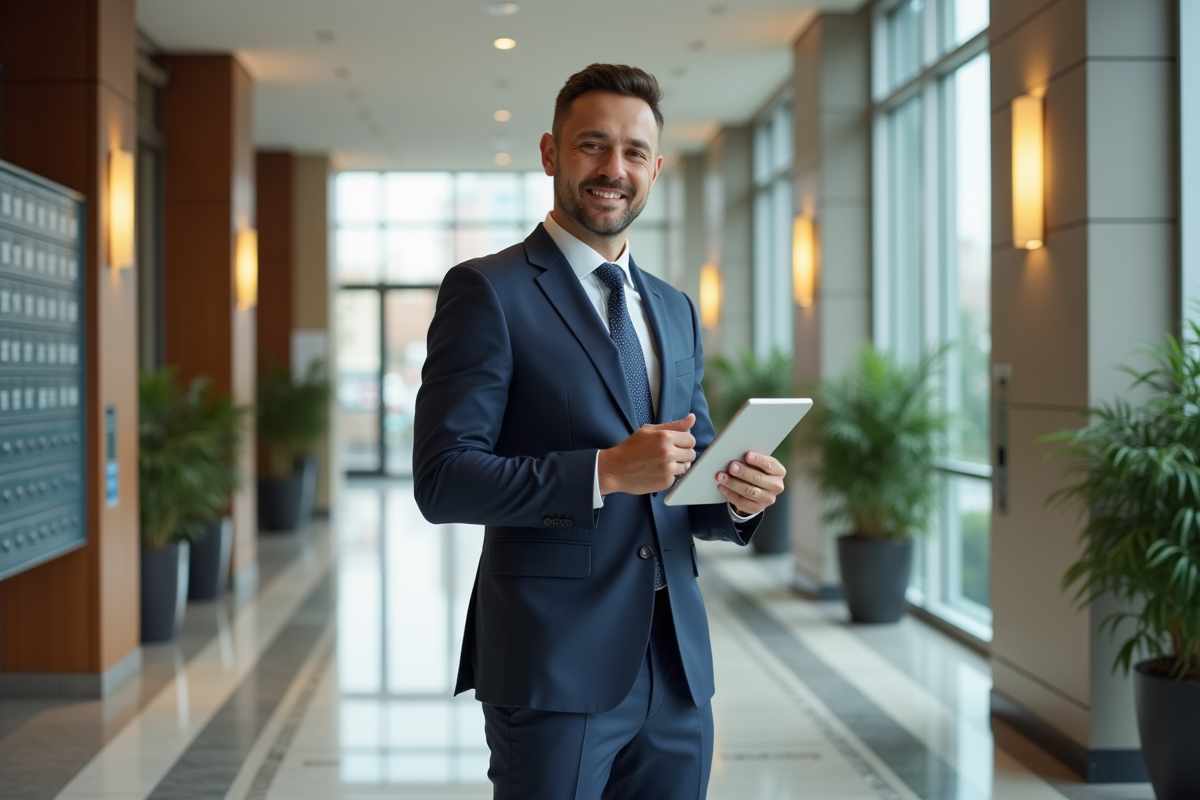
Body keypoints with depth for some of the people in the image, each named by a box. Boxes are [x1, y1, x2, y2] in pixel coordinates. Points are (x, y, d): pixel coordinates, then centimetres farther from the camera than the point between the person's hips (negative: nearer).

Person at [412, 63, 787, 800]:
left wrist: (739, 498, -3)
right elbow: (442, 479, -13)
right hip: (554, 669, -6)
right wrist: (605, 471, -22)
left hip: (677, 667, 6)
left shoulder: (676, 310, 15)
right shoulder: (488, 292, -6)